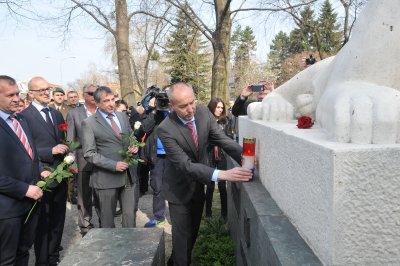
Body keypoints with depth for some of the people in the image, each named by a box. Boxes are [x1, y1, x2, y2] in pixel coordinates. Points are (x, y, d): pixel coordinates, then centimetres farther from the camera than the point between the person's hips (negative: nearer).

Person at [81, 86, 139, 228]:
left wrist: (134, 146, -3)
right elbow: (89, 154, -11)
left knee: (130, 217, 10)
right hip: (106, 178, -4)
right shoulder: (89, 123, -7)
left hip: (129, 175, 4)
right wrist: (113, 165, -18)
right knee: (107, 220, 11)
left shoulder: (123, 116, 10)